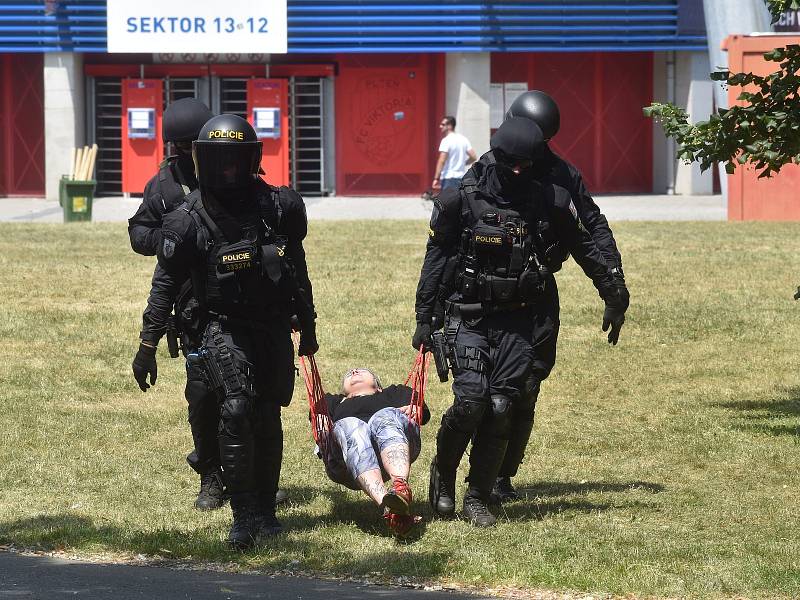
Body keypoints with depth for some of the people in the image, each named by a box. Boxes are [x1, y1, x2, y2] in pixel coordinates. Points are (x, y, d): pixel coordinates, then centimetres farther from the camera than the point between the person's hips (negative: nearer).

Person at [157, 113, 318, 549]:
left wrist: (308, 328, 19)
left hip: (273, 328, 3)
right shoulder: (189, 219, -9)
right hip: (224, 328, -3)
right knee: (235, 409, -21)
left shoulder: (276, 207, -1)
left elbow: (297, 272, 12)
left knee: (267, 419, 10)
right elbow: (168, 281, 1)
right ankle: (244, 516, -17)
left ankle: (265, 510, 24)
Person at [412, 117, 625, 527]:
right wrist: (424, 317, 3)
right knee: (471, 400, -15)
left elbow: (583, 247, 17)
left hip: (517, 322, 2)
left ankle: (478, 498, 7)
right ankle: (443, 471, 12)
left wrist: (611, 293, 28)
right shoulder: (462, 201, -5)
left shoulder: (549, 204, 0)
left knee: (499, 409, -5)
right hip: (468, 319, -2)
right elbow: (436, 259, 3)